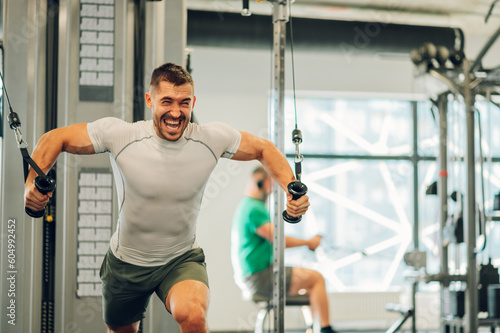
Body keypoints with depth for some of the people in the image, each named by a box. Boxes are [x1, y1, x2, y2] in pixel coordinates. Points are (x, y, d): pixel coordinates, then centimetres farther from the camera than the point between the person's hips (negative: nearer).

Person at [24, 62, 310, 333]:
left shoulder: (213, 138, -16)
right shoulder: (119, 134, -20)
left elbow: (263, 149, 1)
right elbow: (57, 138, -10)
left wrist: (292, 189, -15)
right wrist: (34, 181, -27)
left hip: (183, 260, -1)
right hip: (126, 262, 1)